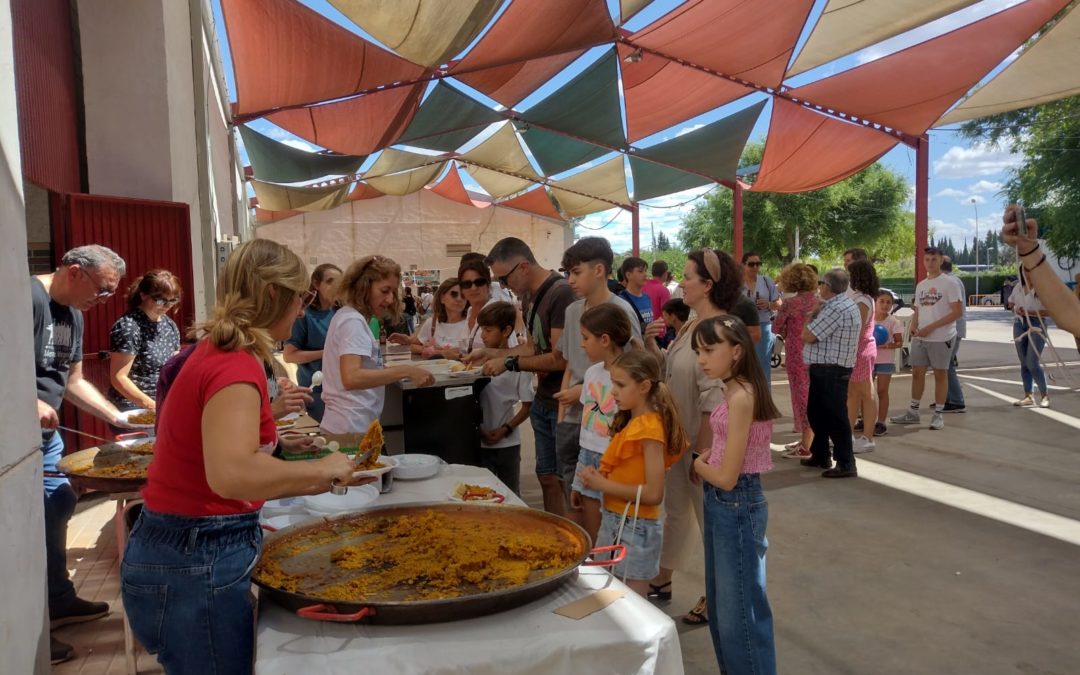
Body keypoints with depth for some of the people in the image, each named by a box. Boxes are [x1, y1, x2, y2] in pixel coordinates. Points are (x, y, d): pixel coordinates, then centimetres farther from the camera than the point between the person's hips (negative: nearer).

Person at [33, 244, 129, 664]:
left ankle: (59, 601, 32)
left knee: (58, 505, 16)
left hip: (46, 433, 9)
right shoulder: (29, 297, -19)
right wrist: (29, 401, -30)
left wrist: (119, 418, 13)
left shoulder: (73, 314, 10)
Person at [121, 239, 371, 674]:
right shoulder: (236, 366, -23)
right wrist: (319, 469, -25)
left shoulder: (217, 351, 7)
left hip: (189, 552, 9)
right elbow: (230, 474, -39)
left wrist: (278, 444, 18)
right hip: (196, 562, -9)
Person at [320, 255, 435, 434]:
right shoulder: (353, 321, -15)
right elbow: (351, 378, -29)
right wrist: (405, 371, -28)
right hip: (352, 428, -10)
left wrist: (397, 371, 8)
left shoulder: (349, 316, 13)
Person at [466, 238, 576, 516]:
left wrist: (510, 362, -15)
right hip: (542, 402, 9)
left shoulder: (561, 293, -20)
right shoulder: (530, 296, 9)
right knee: (547, 476, 16)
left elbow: (561, 359, -22)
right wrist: (491, 354, 6)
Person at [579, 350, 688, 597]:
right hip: (613, 521, 8)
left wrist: (603, 484, -18)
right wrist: (597, 476, -4)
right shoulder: (628, 422, 7)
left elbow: (654, 494, -22)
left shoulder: (650, 428, -19)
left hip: (635, 528, -8)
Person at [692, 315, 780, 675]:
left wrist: (697, 465, -3)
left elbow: (727, 477, -21)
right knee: (721, 607, 21)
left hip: (737, 506, -10)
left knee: (740, 611, 6)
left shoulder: (741, 397, -23)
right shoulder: (733, 391, 5)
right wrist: (706, 460, -1)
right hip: (722, 504, 10)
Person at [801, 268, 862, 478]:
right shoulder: (842, 304, 15)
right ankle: (820, 455, 31)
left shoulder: (836, 309, -21)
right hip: (826, 369, 11)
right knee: (816, 412, 19)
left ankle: (846, 464, 3)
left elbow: (807, 336, -19)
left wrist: (812, 314, -4)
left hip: (830, 371, -11)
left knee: (834, 416, -4)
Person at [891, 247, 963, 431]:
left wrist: (931, 327, -18)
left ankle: (938, 415, 12)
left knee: (940, 374, 4)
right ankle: (913, 412, 19)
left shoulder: (948, 283, -8)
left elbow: (958, 311, -13)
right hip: (919, 338, 6)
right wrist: (913, 327, -2)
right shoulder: (920, 285, 12)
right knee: (917, 372, 9)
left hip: (941, 338, -6)